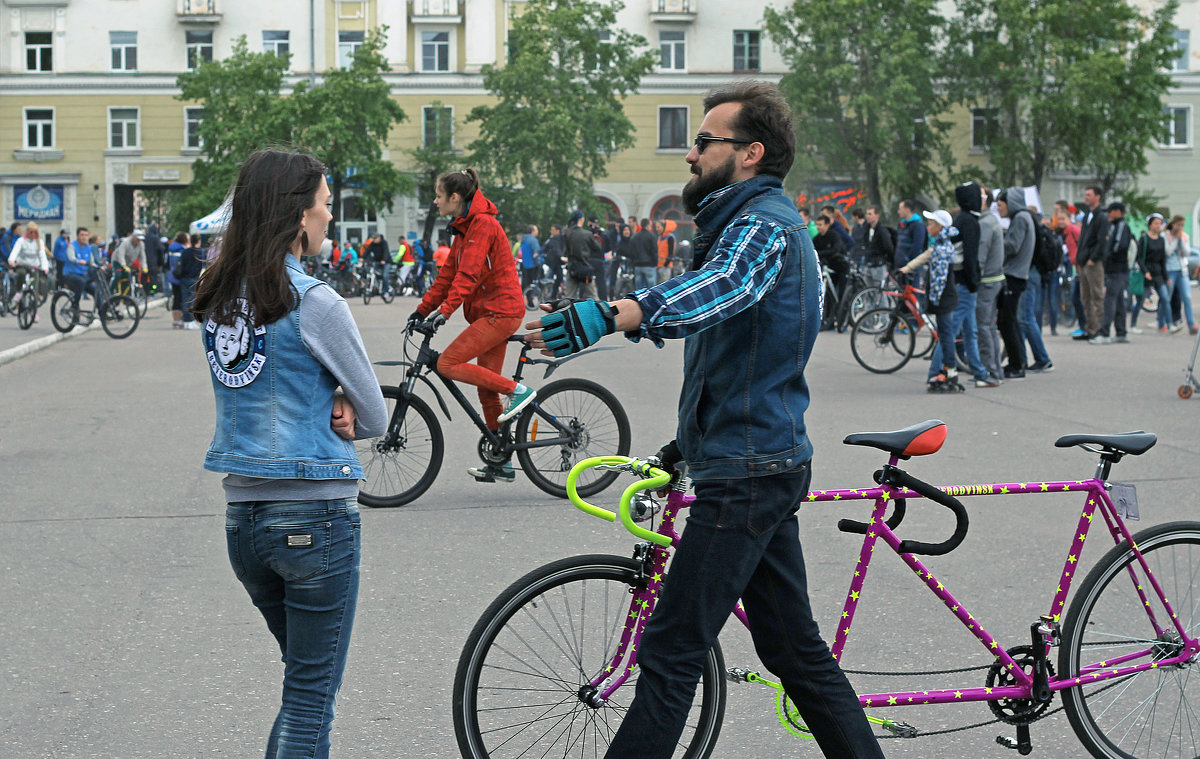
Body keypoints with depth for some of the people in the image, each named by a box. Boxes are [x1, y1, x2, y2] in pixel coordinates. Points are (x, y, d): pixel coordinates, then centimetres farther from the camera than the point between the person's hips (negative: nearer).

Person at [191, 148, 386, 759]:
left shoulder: (217, 301, 6)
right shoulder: (314, 303, -14)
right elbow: (375, 418, -7)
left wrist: (327, 408, 0)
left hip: (242, 518, 7)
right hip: (315, 518, -7)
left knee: (305, 681, 22)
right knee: (311, 701, 2)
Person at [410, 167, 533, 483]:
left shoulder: (482, 224, -13)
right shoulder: (464, 228, 17)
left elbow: (468, 274, -23)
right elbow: (448, 274, 19)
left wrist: (445, 311, -29)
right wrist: (422, 309, 14)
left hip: (499, 311, -10)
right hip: (492, 312, 10)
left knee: (447, 364, -16)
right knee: (487, 393, 10)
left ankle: (517, 389, -12)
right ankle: (502, 464, 15)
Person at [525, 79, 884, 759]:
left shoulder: (764, 223, -15)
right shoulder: (763, 219, 20)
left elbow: (724, 287, -37)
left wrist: (610, 314, -52)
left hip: (748, 472, -11)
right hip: (766, 460, 11)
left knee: (672, 652, -8)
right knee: (794, 646, 15)